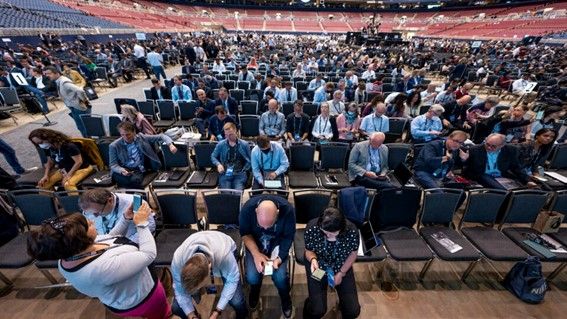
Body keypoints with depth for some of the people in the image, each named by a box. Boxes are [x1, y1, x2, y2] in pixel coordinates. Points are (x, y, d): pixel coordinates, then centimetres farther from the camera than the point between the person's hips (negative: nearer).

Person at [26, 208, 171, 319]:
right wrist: (141, 223, -26)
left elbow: (111, 238, -3)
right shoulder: (104, 267, -44)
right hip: (143, 300, -7)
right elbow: (148, 254, -34)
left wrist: (127, 219, -7)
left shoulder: (65, 261, -16)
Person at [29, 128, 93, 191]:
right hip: (64, 170, 8)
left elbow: (79, 162, -22)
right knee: (43, 184, -3)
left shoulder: (68, 146, -23)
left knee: (67, 184, -33)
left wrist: (68, 176, -20)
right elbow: (50, 162, 16)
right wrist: (46, 175, 2)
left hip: (81, 168, -8)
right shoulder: (48, 148, 2)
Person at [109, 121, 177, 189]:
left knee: (135, 180, -30)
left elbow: (161, 136, 6)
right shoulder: (114, 146, 2)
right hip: (121, 172, -3)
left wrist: (170, 145, -13)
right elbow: (113, 165, 2)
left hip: (138, 171, 4)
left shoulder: (141, 138, 5)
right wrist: (121, 170, -21)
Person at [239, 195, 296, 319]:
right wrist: (256, 254, -25)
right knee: (252, 277, -17)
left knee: (280, 276, -20)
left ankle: (286, 301, 15)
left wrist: (279, 257, -26)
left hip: (278, 243, 0)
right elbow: (245, 233, -13)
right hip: (255, 243, 1)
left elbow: (288, 237, -15)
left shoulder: (288, 210, -31)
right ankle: (254, 295, 21)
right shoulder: (247, 208, -30)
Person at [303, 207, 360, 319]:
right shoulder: (312, 227, -29)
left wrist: (341, 273, -8)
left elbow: (353, 253, -6)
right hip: (318, 266, -1)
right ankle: (311, 307, 26)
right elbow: (309, 251, -10)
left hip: (342, 266, 2)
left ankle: (343, 303, 33)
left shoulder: (352, 231, -27)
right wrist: (313, 259, -31)